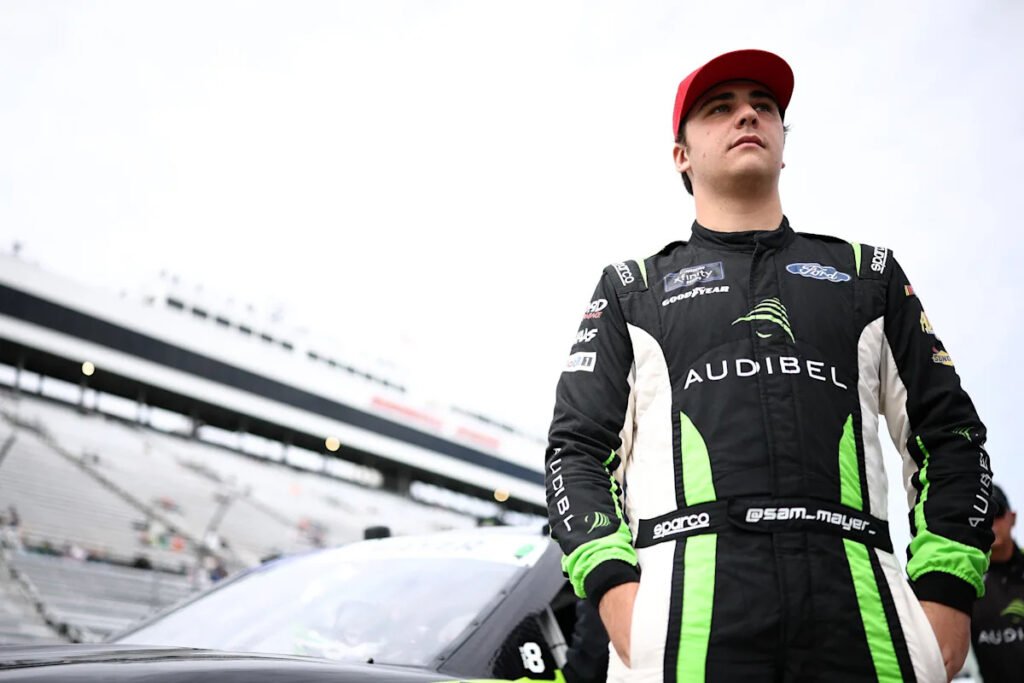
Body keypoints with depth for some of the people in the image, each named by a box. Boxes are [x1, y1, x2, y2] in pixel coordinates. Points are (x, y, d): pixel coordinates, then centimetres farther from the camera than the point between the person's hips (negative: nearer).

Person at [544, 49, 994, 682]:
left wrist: (947, 594, 1)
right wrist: (614, 587, -8)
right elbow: (578, 448, 10)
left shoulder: (869, 274, 22)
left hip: (857, 606, 2)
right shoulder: (632, 288, 18)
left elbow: (949, 433, 16)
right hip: (686, 608, -1)